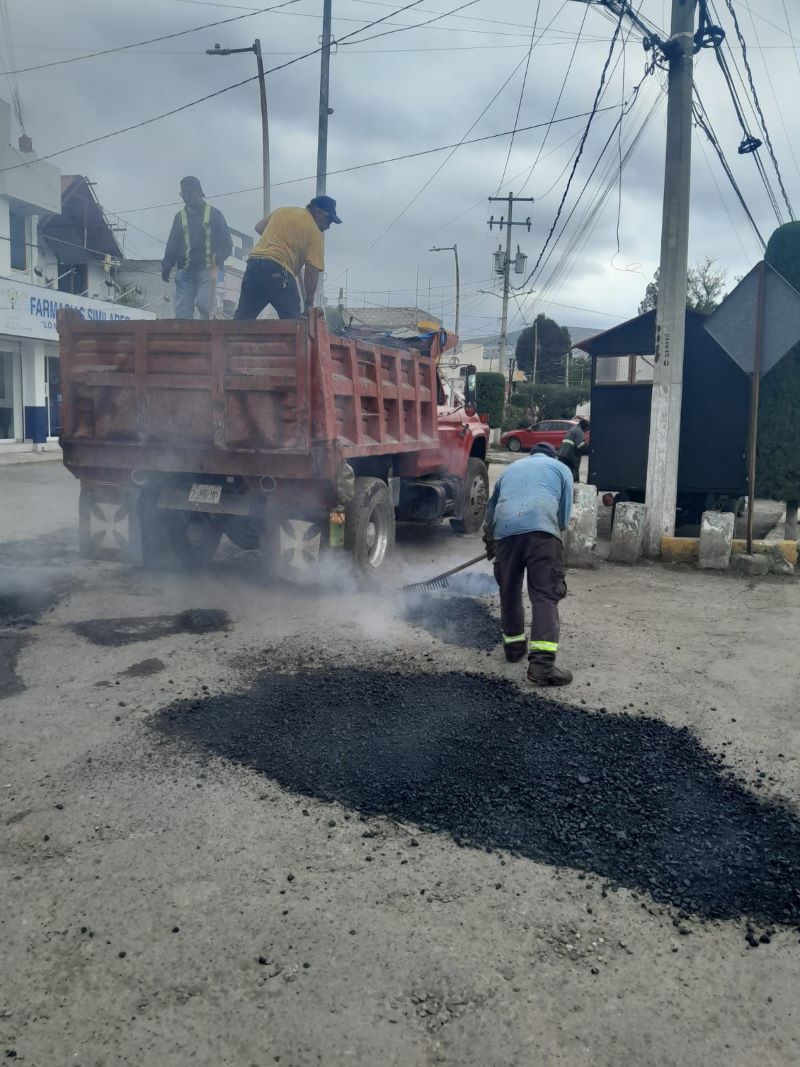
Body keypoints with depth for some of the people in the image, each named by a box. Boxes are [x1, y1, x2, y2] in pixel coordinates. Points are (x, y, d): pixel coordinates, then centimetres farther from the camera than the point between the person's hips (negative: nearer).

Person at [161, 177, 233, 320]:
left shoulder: (214, 214, 7)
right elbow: (172, 245, 14)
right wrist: (166, 265, -1)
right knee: (182, 310, -5)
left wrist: (218, 258, -17)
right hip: (185, 270, 3)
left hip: (207, 269, -3)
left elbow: (226, 243, 3)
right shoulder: (180, 217, 17)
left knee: (203, 303, -19)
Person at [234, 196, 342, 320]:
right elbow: (312, 271, -2)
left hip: (253, 264, 6)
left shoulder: (282, 210, 21)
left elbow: (259, 228, 30)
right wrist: (309, 303, 2)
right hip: (278, 270, -6)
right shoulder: (314, 232, 4)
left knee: (242, 318, 6)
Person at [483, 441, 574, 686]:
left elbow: (491, 506, 39)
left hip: (505, 531, 3)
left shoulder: (512, 468, 34)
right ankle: (542, 663, -17)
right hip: (541, 530, -3)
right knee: (546, 596, -6)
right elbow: (564, 513, 19)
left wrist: (489, 541, 52)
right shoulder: (560, 468, 25)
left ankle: (514, 645, 32)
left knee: (509, 592, 19)